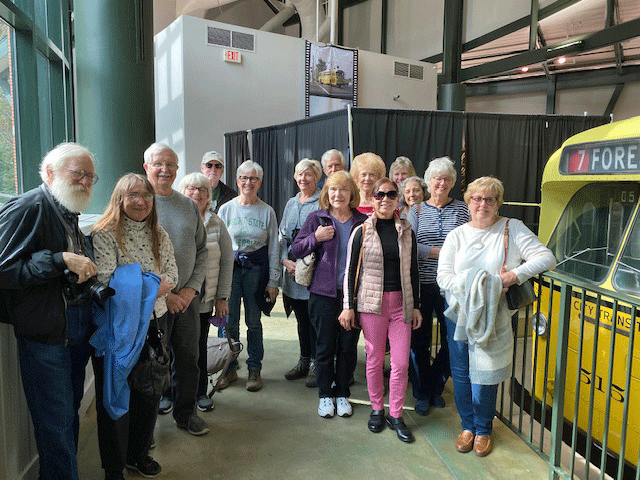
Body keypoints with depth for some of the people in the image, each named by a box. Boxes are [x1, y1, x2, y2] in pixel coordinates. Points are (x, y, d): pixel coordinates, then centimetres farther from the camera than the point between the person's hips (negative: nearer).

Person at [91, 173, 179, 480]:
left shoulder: (159, 235, 7)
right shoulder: (104, 234, -10)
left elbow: (172, 275, 3)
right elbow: (105, 281, -19)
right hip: (115, 326, -5)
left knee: (150, 392, 15)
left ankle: (139, 454, 36)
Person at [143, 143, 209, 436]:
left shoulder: (189, 206, 10)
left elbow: (202, 250, 11)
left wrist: (191, 289, -1)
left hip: (187, 298, 5)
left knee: (189, 359, 12)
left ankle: (186, 413, 31)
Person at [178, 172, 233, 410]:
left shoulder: (216, 224, 6)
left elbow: (227, 261, 7)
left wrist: (222, 297, 4)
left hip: (204, 299, 2)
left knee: (200, 346, 10)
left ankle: (200, 392, 28)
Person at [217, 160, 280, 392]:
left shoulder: (267, 211, 2)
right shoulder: (226, 209, 4)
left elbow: (274, 248, 4)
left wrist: (273, 280, 0)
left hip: (257, 268, 0)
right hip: (230, 267, 1)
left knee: (254, 322, 6)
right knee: (230, 321, 4)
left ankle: (254, 369, 20)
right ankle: (230, 368, 20)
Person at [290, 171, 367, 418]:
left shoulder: (363, 221, 5)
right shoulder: (316, 218, 3)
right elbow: (296, 250, 3)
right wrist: (316, 238, -12)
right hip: (324, 291, -1)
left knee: (348, 345, 8)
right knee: (325, 346, 6)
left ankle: (342, 394, 26)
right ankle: (325, 395, 24)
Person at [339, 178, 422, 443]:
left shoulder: (407, 232, 7)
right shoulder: (361, 232, 0)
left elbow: (413, 271, 11)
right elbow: (351, 271, 1)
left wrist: (416, 306, 9)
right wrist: (348, 306, -2)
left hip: (401, 303, 2)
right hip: (372, 302, -2)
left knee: (401, 362, 3)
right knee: (374, 359, 8)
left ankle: (395, 415, 19)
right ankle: (376, 409, 27)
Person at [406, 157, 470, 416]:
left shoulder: (461, 208, 7)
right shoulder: (416, 211, 5)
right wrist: (439, 252, -14)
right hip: (421, 285, -1)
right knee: (419, 340, 6)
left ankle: (436, 387, 30)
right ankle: (421, 394, 24)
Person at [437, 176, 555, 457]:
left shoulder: (513, 229, 1)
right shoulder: (457, 236, 6)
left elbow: (546, 257, -8)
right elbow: (443, 276, -3)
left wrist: (514, 275, -21)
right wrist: (475, 287, -18)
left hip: (493, 319, -2)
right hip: (459, 315, 2)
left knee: (484, 375, 4)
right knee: (461, 373, 11)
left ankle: (483, 430, 27)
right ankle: (467, 426, 32)